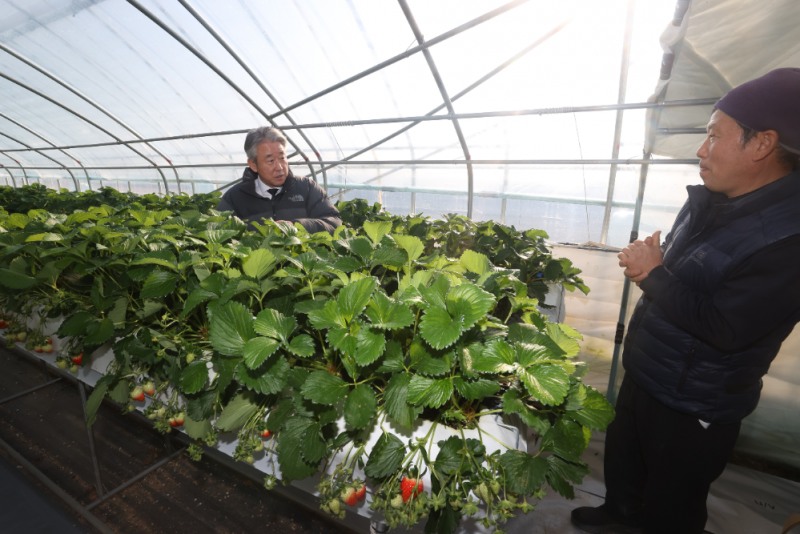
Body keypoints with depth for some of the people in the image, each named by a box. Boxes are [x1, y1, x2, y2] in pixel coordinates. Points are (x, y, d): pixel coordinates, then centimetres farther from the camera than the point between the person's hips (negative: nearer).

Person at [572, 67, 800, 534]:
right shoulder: (709, 201, 1)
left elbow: (725, 329, -30)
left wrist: (653, 273, -21)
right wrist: (646, 265, -9)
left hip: (696, 406, -8)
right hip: (645, 375, 8)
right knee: (623, 457, 29)